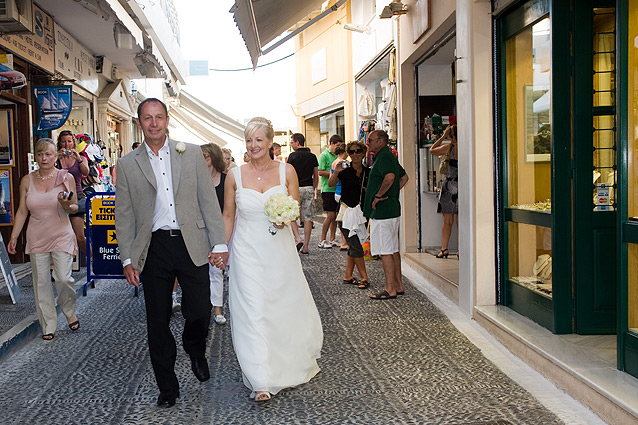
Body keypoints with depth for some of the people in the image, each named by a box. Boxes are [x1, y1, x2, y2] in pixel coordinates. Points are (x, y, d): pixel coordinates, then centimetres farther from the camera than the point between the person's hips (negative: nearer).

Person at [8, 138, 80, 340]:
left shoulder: (66, 177, -1)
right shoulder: (27, 180, 4)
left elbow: (75, 208, 5)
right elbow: (22, 211, 10)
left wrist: (67, 205, -18)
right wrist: (13, 237, 6)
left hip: (62, 235, -2)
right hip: (37, 238, 2)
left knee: (63, 278, -11)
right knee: (41, 282, 3)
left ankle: (69, 312, 18)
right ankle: (48, 326, 15)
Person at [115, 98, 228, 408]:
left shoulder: (192, 153, 5)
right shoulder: (127, 164, 5)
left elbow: (209, 201, 4)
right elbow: (124, 215, 6)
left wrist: (219, 243, -1)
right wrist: (128, 259, 1)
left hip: (191, 245, 0)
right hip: (154, 249, 1)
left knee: (200, 312, -2)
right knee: (157, 322, 6)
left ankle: (196, 352, 34)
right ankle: (167, 387, 23)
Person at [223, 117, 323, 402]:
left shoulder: (286, 171, -2)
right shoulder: (235, 176, -2)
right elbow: (228, 216, 6)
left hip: (280, 250, 1)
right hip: (248, 253, -1)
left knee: (287, 307, 14)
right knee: (253, 312, -5)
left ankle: (296, 362, 42)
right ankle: (262, 381, 2)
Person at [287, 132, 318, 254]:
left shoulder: (293, 156, -5)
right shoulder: (312, 156, 9)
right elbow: (316, 176, 12)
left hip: (296, 188, -4)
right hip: (309, 188, 4)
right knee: (307, 218, 4)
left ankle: (298, 239, -9)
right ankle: (305, 247, 6)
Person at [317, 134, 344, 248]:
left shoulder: (337, 155, 17)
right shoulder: (324, 155, -7)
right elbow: (320, 172, -16)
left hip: (336, 189, 8)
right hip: (328, 189, -8)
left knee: (335, 215, 8)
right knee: (330, 215, -8)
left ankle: (332, 240, 16)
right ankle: (322, 241, 1)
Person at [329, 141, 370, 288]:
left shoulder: (368, 172, 6)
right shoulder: (345, 171, -6)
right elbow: (331, 184, -19)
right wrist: (336, 171, -35)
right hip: (346, 212, -5)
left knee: (353, 246, 9)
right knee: (356, 246, -7)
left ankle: (347, 275, 19)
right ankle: (364, 277, -1)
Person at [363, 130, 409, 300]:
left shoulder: (383, 157, -15)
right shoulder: (389, 156, 17)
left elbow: (390, 177, -33)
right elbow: (404, 177, 27)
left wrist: (378, 195, -22)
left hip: (382, 210, -11)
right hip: (392, 209, 11)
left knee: (385, 251, -6)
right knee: (393, 249, 14)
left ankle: (390, 289, -2)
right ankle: (398, 285, 20)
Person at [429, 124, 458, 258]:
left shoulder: (450, 147, -7)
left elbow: (432, 150, 8)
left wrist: (443, 136, 12)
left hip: (450, 185, -2)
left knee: (447, 221, 5)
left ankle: (444, 249, 6)